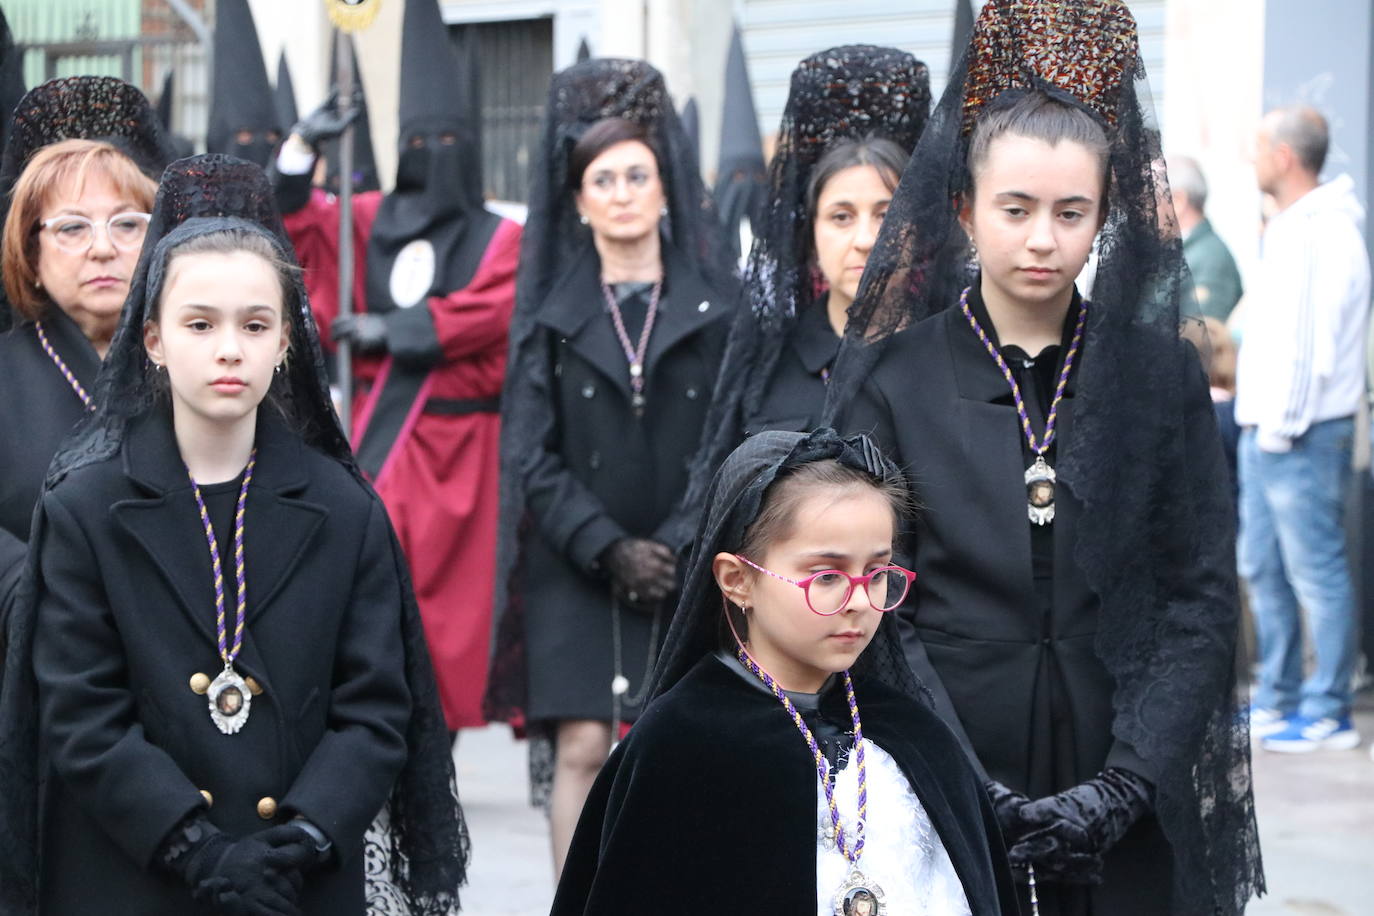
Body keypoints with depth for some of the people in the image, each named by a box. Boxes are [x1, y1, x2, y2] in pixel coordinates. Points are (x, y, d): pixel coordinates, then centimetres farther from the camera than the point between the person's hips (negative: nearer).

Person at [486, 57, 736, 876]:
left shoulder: (713, 307, 5)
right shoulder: (553, 314, 6)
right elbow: (531, 457, 1)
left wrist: (682, 547, -10)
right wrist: (608, 548, -10)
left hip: (687, 572, 0)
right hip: (574, 571, 0)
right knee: (583, 748, -8)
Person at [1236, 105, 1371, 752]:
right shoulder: (1287, 230, 16)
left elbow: (1311, 345, -20)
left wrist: (1282, 425, -19)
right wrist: (1259, 418, 16)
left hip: (1303, 436, -10)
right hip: (1264, 430, 10)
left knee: (1316, 572, -4)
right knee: (1263, 569, 15)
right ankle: (1278, 699, 24)